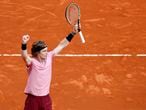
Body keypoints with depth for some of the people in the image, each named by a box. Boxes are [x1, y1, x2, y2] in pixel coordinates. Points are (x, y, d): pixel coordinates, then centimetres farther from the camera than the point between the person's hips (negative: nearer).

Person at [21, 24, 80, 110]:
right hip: (33, 98, -4)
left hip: (45, 97, 4)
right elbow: (25, 57, -36)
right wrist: (24, 44, -55)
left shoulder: (49, 57, 0)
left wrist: (73, 33, -2)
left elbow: (61, 45, 3)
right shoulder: (32, 61, -14)